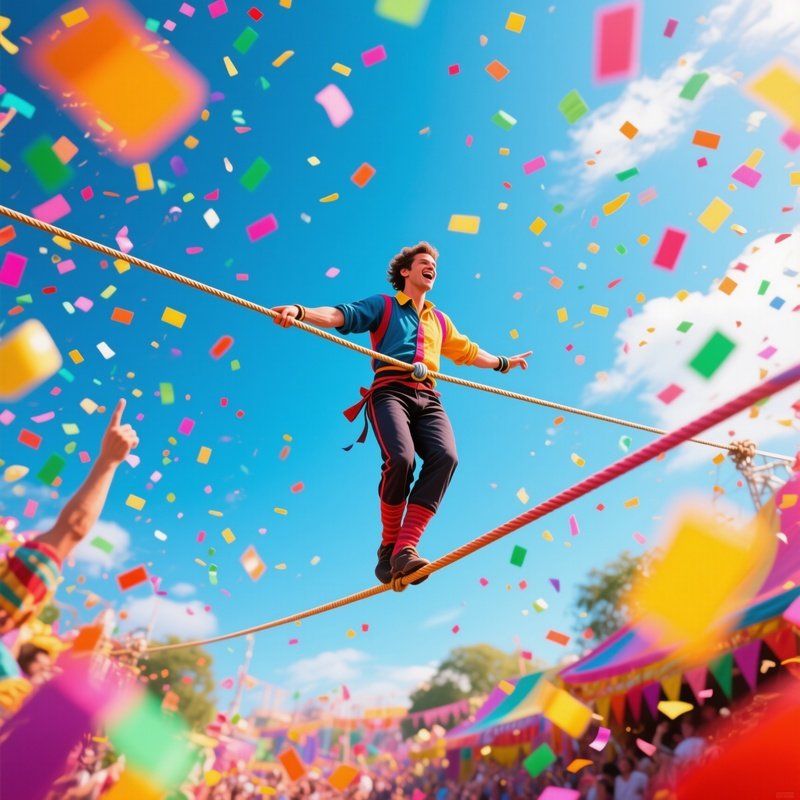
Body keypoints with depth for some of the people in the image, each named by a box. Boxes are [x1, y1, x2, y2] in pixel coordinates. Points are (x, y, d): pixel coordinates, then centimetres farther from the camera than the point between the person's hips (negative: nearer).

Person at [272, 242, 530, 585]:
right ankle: (388, 546, -10)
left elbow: (467, 351, 46)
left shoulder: (440, 320, 34)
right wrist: (301, 312, -15)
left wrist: (503, 363, 54)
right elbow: (341, 315, 3)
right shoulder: (383, 305, 19)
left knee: (445, 457, -27)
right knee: (400, 458, -31)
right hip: (390, 391, -4)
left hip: (428, 399, 5)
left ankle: (405, 547, -31)